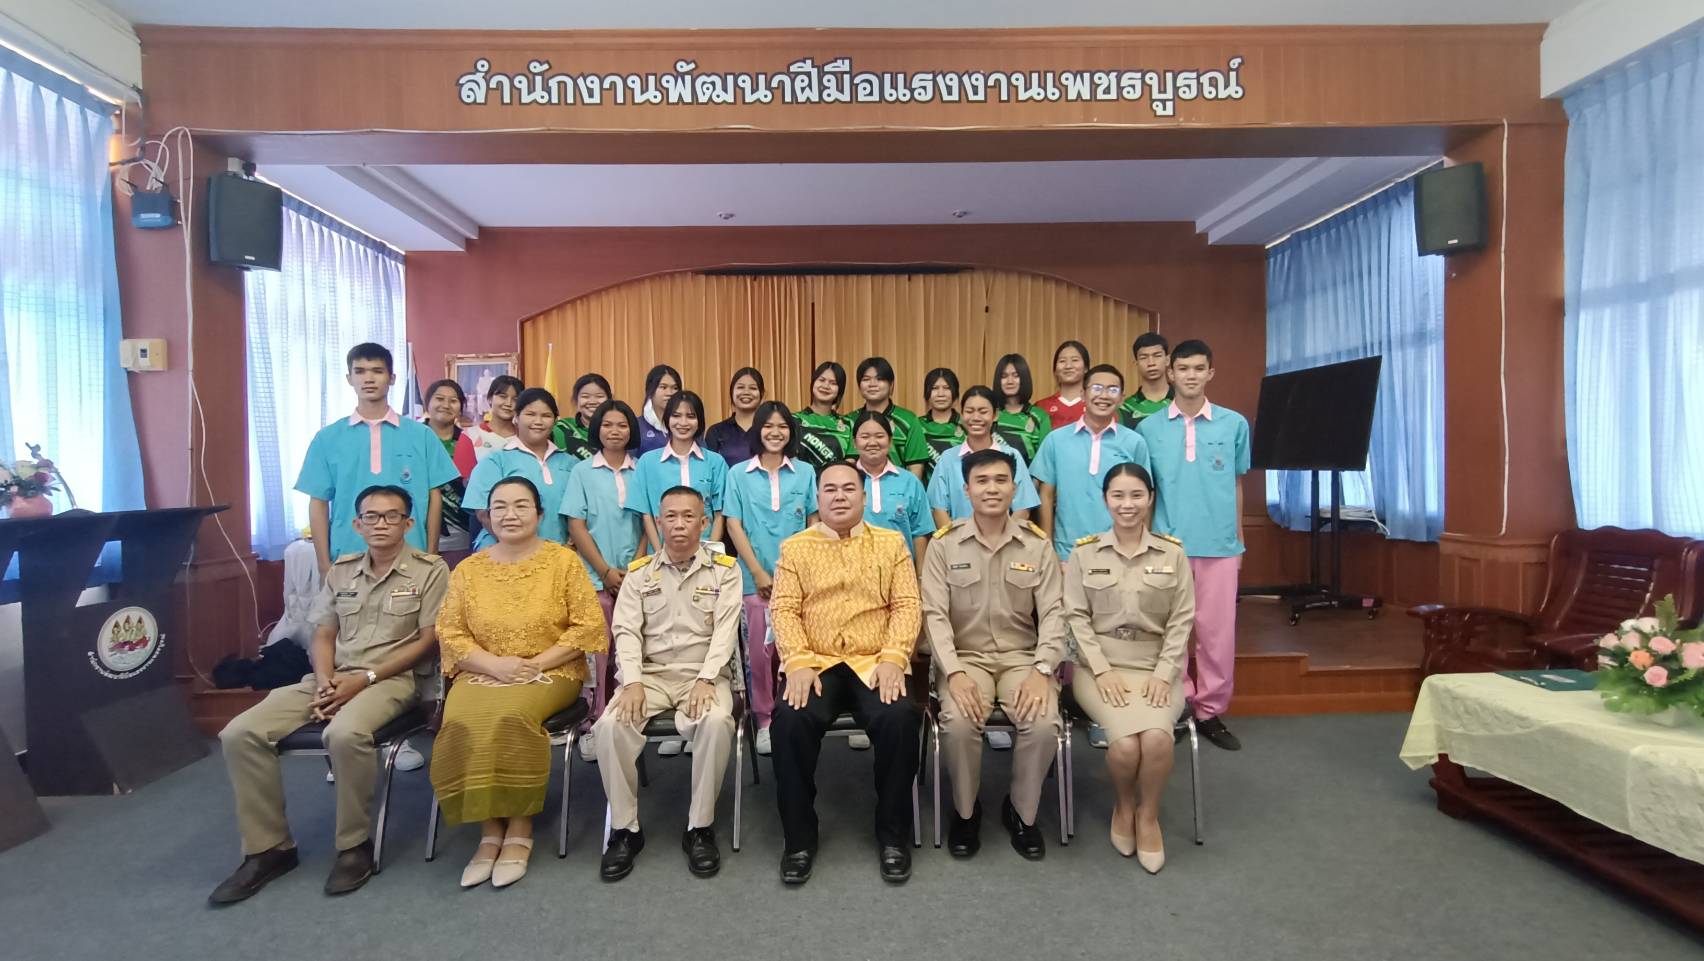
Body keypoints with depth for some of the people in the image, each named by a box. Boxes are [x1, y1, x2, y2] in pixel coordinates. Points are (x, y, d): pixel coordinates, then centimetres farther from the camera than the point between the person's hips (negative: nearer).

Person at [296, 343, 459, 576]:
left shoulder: (421, 435, 3)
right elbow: (318, 503, 6)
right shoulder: (328, 438, 5)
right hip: (348, 559, 1)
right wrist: (325, 565, 1)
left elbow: (434, 497, 4)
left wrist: (430, 556, 1)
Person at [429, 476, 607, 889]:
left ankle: (519, 831, -13)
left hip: (550, 674, -3)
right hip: (482, 675, 3)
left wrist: (539, 662, -12)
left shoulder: (563, 560, 1)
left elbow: (589, 625, -3)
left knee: (510, 718, -32)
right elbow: (449, 633, 5)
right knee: (462, 725, -27)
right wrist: (495, 664, -12)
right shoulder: (468, 569, 10)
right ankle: (489, 832, -11)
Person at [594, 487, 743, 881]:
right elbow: (627, 631, 2)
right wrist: (632, 683, -15)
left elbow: (725, 630, -5)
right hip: (650, 673, 2)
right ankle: (624, 828, -7)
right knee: (610, 725, -26)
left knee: (716, 722, -34)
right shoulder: (639, 572, 11)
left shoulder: (723, 570, 5)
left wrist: (706, 680, -20)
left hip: (704, 674, -2)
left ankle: (700, 828, -15)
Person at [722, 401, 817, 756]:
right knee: (759, 650, 3)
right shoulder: (739, 474, 3)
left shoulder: (805, 473, 6)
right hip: (755, 577, 0)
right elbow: (734, 526, 0)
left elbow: (814, 524, 9)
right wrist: (758, 572, -6)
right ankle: (763, 719, 16)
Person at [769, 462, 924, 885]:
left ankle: (892, 832, -6)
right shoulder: (795, 547, 11)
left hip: (875, 663, 0)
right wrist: (798, 663, -13)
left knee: (899, 718, -29)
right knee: (790, 719, -29)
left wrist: (892, 658, -12)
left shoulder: (891, 543, 11)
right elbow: (784, 609, 2)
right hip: (815, 664, 0)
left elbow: (906, 605, 3)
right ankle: (799, 835, -8)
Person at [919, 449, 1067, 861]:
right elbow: (935, 614, -7)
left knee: (1045, 724, -26)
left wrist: (1042, 670, -17)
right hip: (966, 657, -1)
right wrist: (954, 672, -21)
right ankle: (965, 811, 2)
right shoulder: (944, 544, -1)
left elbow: (1053, 612, -1)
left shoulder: (1038, 544, 3)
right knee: (958, 724, -29)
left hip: (1022, 657, 1)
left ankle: (1022, 811, 4)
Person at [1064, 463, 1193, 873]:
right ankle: (1123, 806, 10)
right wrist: (1103, 670, -11)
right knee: (1125, 742, -25)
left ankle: (1149, 815, 4)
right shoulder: (1084, 552, 3)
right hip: (1100, 666, -1)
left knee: (1156, 737, -28)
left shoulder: (1173, 553, 6)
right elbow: (1076, 617, -1)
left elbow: (1181, 620, 3)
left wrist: (1163, 673, -9)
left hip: (1156, 667, 1)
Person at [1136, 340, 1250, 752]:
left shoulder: (1234, 424, 3)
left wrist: (1238, 540, 12)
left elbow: (1236, 484, 11)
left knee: (1218, 631, 5)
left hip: (1219, 545, 1)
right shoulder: (1149, 428, 1)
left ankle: (1211, 710, 20)